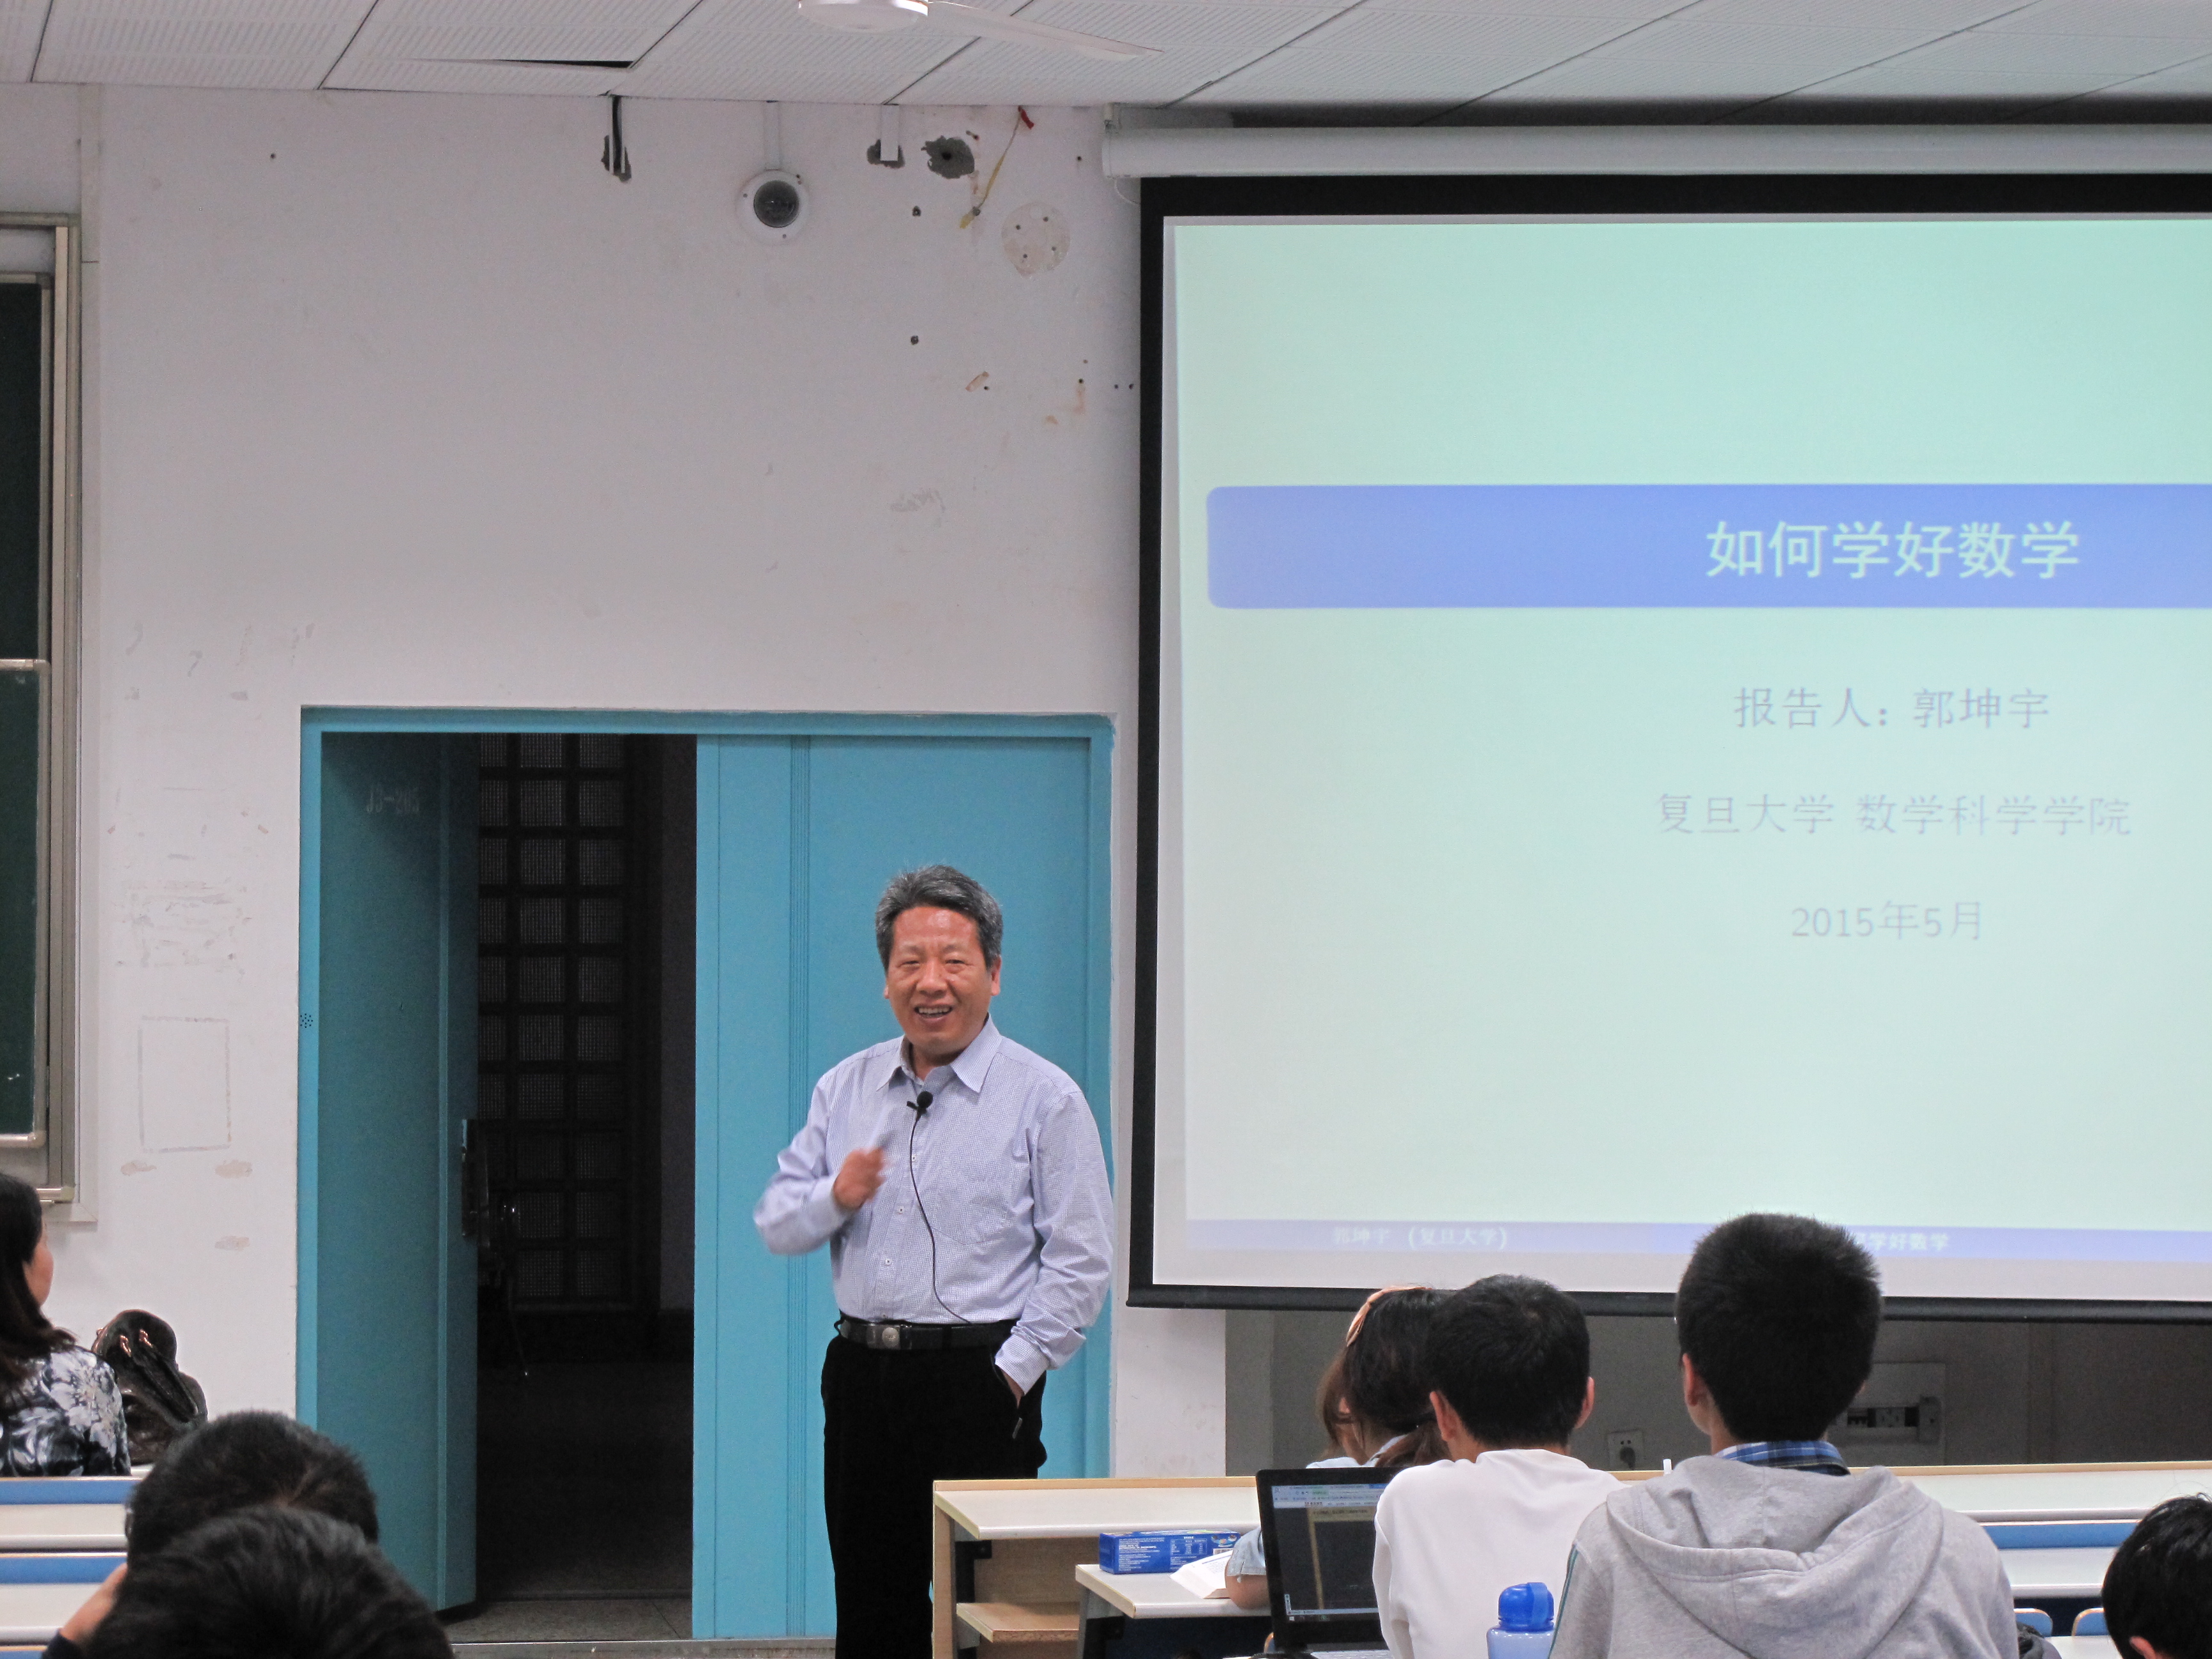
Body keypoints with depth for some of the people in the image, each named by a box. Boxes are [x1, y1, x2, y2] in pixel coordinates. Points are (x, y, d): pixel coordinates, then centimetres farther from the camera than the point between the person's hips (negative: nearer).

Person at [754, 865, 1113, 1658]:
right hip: (862, 1376, 5)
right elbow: (777, 1223, 13)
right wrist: (835, 1197, -9)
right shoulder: (845, 1089, 13)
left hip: (977, 1379, -5)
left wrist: (1012, 1371, -13)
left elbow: (1081, 1261, -6)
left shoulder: (1045, 1098, -2)